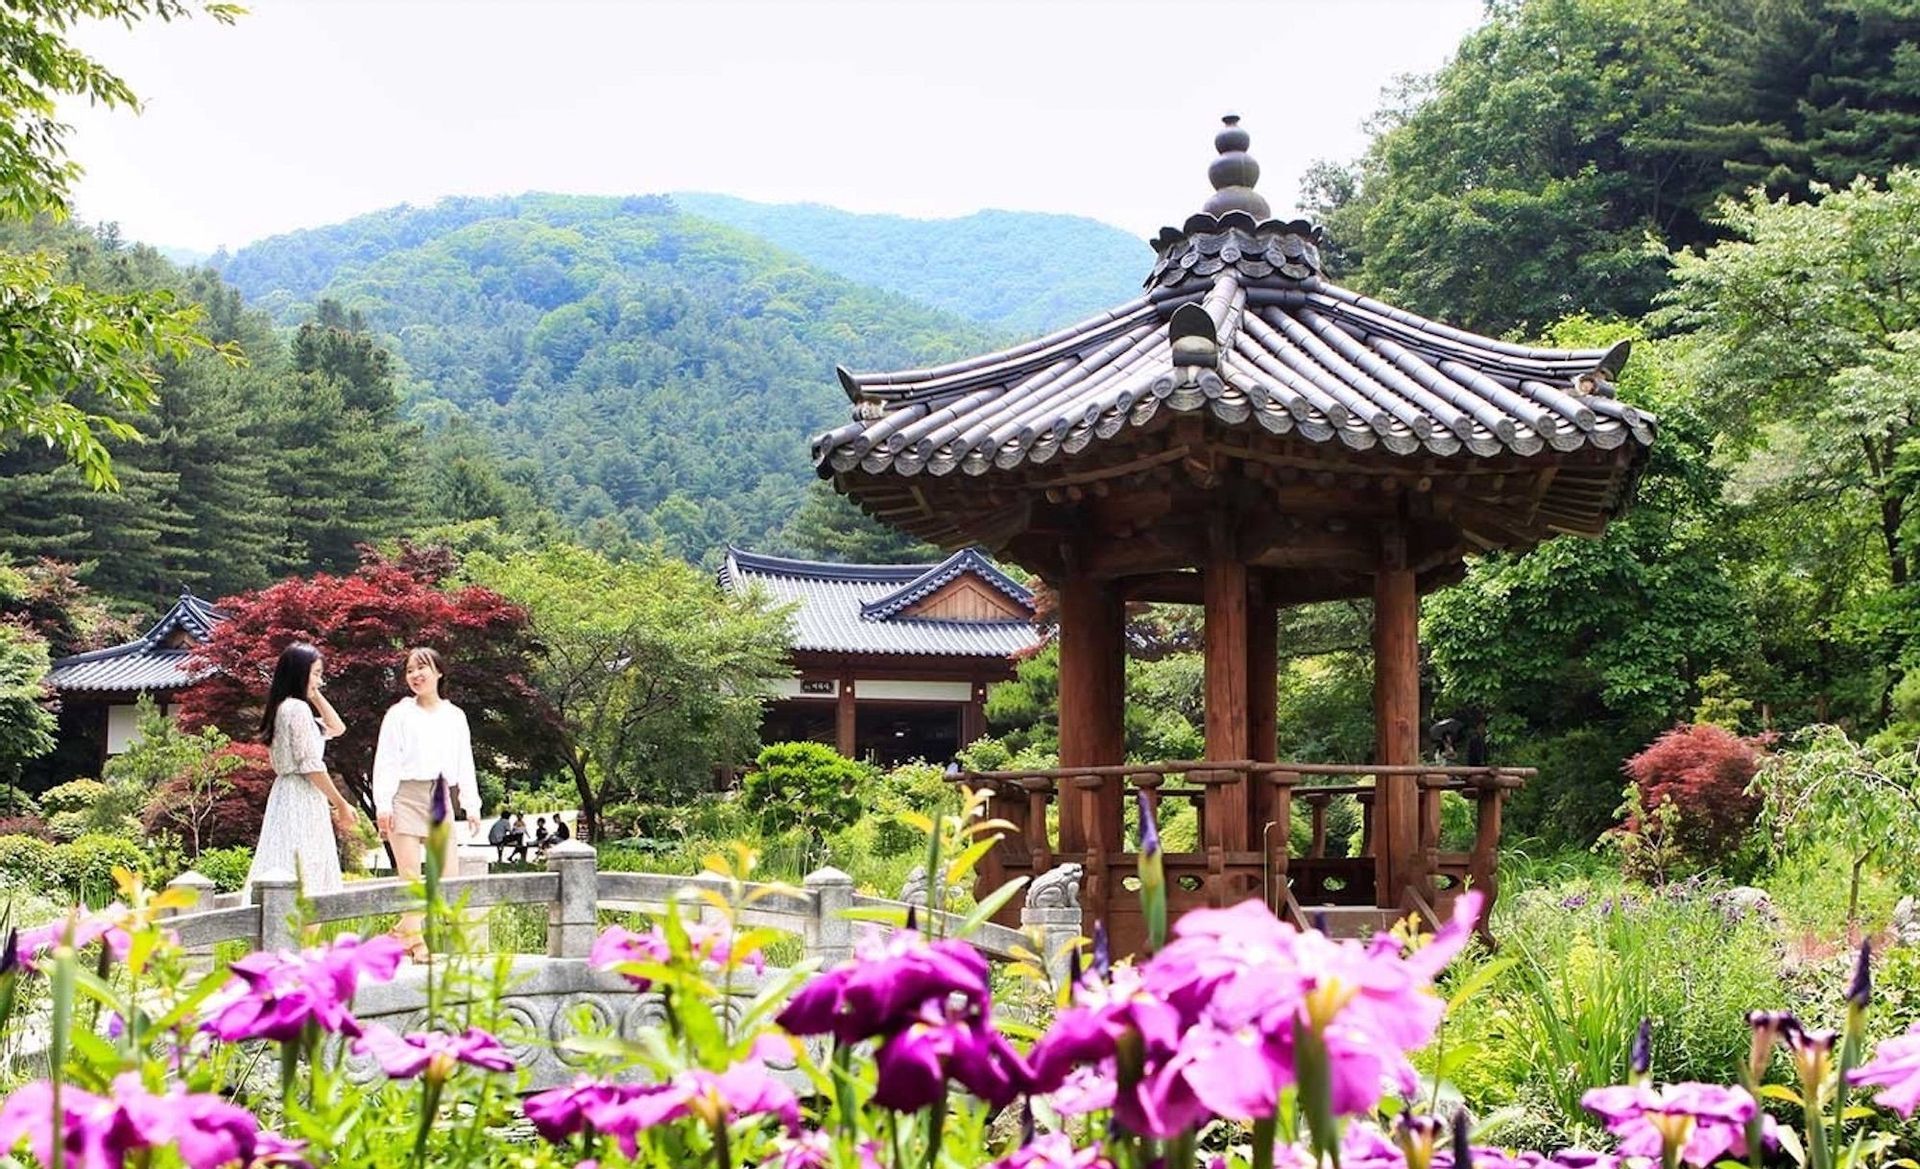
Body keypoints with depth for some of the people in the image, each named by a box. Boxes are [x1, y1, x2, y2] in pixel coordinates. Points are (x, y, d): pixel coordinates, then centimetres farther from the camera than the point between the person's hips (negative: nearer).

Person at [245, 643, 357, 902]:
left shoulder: (285, 708, 17)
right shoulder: (297, 708, -13)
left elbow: (337, 728, 29)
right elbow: (311, 766, -17)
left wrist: (316, 696, 19)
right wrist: (341, 804, -10)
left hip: (288, 795, 10)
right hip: (302, 799, -10)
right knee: (301, 875, -13)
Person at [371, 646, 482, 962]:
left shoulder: (455, 716, 16)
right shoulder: (399, 714, 5)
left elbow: (465, 762, 16)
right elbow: (386, 760, 1)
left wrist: (471, 805, 8)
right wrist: (382, 803, -9)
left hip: (442, 800, 4)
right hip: (407, 796, -4)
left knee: (450, 876, -3)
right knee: (410, 877, -8)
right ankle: (413, 940, -1)